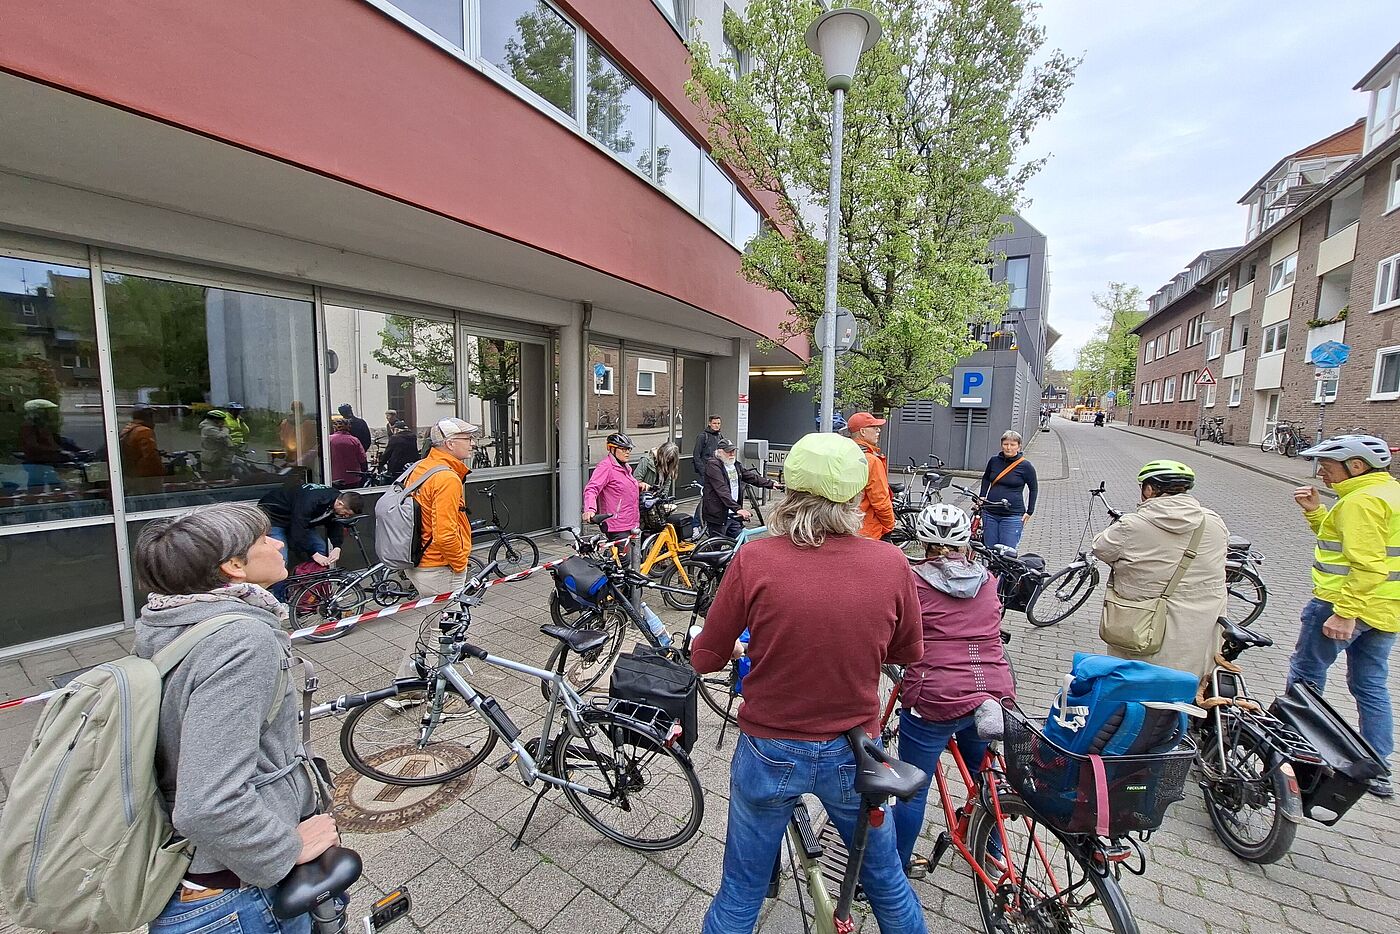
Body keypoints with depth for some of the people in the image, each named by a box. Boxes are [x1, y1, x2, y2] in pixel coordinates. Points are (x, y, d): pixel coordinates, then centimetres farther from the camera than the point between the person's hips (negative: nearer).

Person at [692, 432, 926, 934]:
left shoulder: (753, 559, -23)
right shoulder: (891, 563, -16)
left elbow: (704, 659, -11)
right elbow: (909, 653, 1)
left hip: (770, 754, -1)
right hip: (853, 756, 2)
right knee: (887, 882, 30)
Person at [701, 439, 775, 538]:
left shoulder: (736, 465, 12)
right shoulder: (713, 466, -15)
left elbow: (752, 476, 11)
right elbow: (722, 491, -24)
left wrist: (771, 484, -2)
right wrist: (738, 509, -32)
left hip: (733, 516, 8)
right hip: (718, 516, -8)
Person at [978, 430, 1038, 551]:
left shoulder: (1026, 466, -4)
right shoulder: (994, 460, 5)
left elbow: (1034, 489, 6)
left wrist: (1029, 512, 3)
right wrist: (982, 497, 13)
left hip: (1013, 516, -4)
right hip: (990, 513, 4)